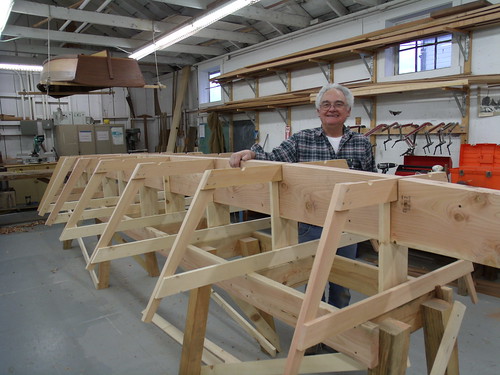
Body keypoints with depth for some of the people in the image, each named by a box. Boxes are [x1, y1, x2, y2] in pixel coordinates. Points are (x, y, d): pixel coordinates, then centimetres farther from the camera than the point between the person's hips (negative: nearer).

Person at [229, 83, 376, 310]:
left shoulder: (362, 144, 2)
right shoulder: (301, 140, -2)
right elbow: (274, 160, -10)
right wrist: (251, 153, -31)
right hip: (312, 226, -1)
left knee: (342, 287, 17)